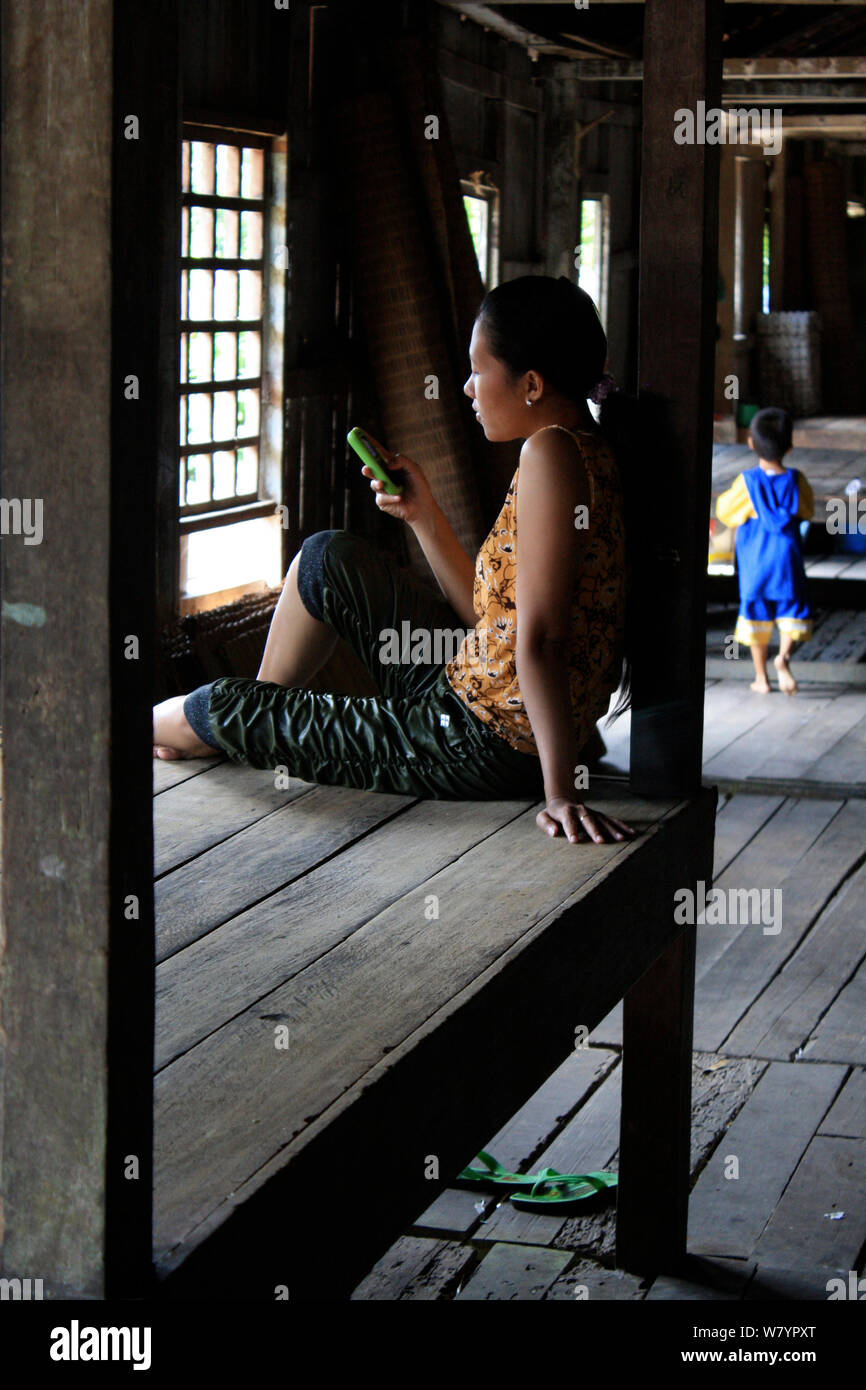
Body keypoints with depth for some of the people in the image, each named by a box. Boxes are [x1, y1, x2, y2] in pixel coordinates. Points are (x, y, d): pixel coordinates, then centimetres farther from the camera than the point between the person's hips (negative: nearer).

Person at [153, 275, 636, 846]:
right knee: (330, 557, 17)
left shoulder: (551, 453, -23)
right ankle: (264, 711, 35)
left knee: (221, 708, 6)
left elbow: (540, 639, -29)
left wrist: (560, 792, -32)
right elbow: (492, 614, 11)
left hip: (481, 749, -9)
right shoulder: (585, 454, 7)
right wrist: (424, 515, 6)